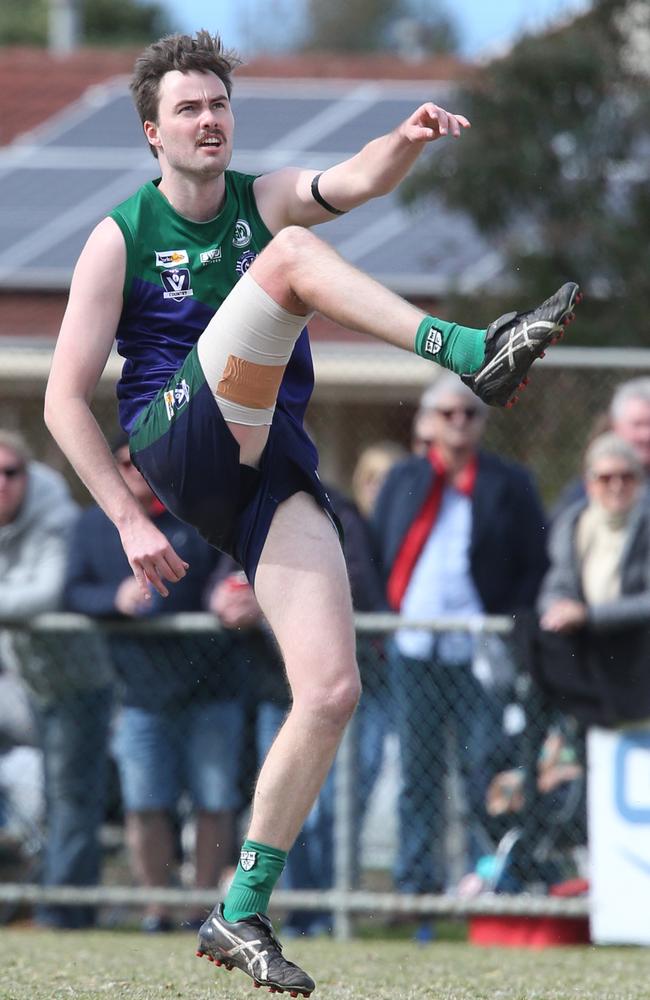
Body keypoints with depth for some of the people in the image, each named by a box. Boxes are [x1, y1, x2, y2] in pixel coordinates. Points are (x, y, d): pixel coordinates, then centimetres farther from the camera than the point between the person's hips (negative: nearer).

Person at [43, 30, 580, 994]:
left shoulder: (265, 198, 13)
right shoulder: (121, 239, 4)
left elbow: (353, 183, -10)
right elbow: (65, 400, 2)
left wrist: (406, 144, -33)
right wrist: (129, 520, -6)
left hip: (270, 466, 4)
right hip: (178, 442, -4)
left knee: (333, 691, -13)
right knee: (290, 255, -22)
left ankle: (243, 914, -4)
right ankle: (474, 355, -38)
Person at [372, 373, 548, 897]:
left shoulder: (510, 484, 6)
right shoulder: (404, 479, 14)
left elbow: (536, 567, 4)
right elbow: (376, 554, 15)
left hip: (480, 652, -3)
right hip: (413, 651, 3)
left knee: (486, 766, -5)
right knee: (418, 771, 4)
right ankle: (418, 879, 7)